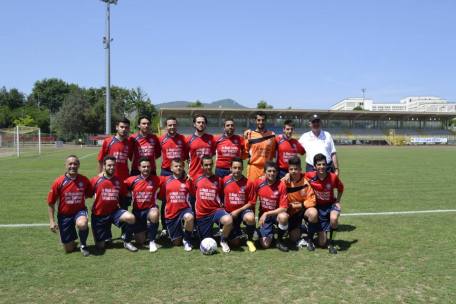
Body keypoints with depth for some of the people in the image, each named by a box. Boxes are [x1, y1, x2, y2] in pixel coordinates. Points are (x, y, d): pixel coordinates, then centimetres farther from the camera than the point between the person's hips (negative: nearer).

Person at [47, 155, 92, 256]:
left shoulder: (84, 180, -8)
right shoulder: (58, 182, -11)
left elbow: (89, 195, 11)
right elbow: (51, 203, -4)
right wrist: (51, 221, -7)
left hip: (80, 211, 0)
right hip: (64, 215, 0)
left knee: (82, 224, -39)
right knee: (68, 249, 2)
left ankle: (83, 245, -8)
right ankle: (72, 242, 42)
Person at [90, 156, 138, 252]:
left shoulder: (118, 181, 0)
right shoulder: (96, 180, -9)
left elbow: (123, 196, 13)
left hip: (114, 211, 2)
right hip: (99, 215, -2)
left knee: (131, 218, -29)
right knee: (100, 246, 2)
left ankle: (127, 242, -5)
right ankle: (107, 235, 39)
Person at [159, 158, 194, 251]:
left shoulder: (187, 180, 0)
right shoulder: (166, 180, 3)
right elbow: (162, 196, 14)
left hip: (184, 209, -1)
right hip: (171, 213, 1)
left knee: (189, 217, -39)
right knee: (176, 242, 3)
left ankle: (187, 240, -11)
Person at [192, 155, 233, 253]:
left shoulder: (218, 180, 2)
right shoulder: (196, 180, 3)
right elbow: (192, 195, 15)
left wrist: (222, 206, -1)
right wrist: (194, 210, 9)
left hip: (216, 210, -1)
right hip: (201, 214, 1)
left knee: (228, 220, -35)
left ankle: (223, 240, -5)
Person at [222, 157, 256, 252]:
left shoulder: (248, 183, -12)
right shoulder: (225, 180, -6)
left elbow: (251, 202, -8)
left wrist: (238, 211, -15)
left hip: (243, 209, -1)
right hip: (230, 212, 1)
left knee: (250, 218, -39)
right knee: (235, 243, -5)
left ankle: (249, 240, -9)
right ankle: (237, 233, 33)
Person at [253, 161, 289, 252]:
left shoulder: (281, 185, -17)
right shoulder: (258, 183, -10)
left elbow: (283, 208, -19)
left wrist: (266, 214, -24)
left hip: (276, 214, -1)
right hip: (263, 215, 1)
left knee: (283, 217, -38)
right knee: (265, 245, -14)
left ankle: (280, 239, -8)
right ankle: (270, 233, 22)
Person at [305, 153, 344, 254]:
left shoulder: (333, 177, -16)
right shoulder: (310, 176, -17)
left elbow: (340, 188, 5)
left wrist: (337, 201, -4)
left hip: (330, 205, 0)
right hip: (318, 206, 0)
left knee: (334, 218, -39)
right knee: (322, 243, -3)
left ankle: (331, 242, -12)